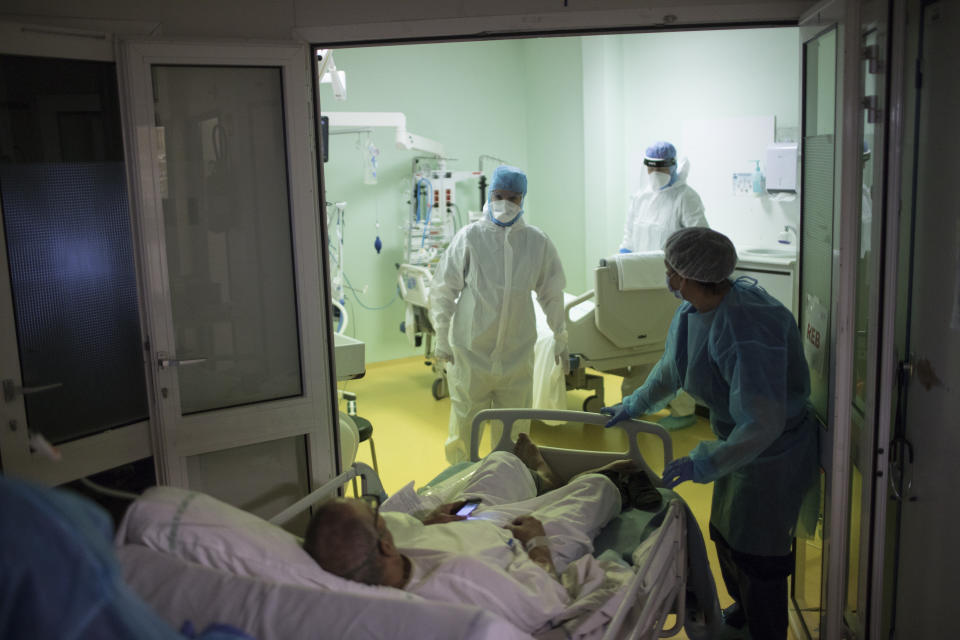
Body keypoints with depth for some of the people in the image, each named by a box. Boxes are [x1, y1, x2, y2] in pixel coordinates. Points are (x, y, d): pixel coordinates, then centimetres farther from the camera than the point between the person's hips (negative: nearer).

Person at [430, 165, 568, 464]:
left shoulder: (538, 242, 0)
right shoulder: (469, 237, -6)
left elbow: (551, 294, 12)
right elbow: (442, 290, 0)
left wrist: (560, 339, 15)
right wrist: (442, 339, 0)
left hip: (517, 353, 2)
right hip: (470, 351, -2)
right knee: (465, 425, 8)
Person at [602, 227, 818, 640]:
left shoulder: (746, 331, -35)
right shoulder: (693, 309, -6)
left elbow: (763, 424, -36)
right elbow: (673, 366, 15)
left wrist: (705, 464, -33)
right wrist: (636, 404, 22)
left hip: (772, 454, -9)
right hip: (738, 442, 9)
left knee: (756, 553, 3)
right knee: (725, 533, 24)